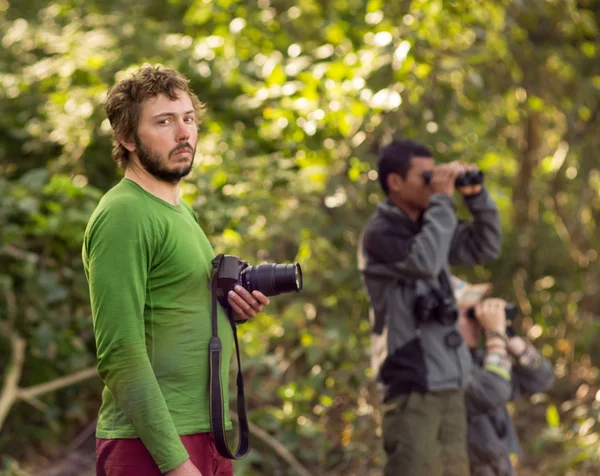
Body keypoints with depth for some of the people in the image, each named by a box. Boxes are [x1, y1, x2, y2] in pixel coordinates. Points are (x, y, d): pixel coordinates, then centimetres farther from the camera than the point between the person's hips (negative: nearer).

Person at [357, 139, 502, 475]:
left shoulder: (428, 225, 15)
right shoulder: (379, 234, -8)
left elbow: (486, 249, 20)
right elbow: (423, 262, -25)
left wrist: (477, 196, 6)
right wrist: (443, 200, -16)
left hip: (450, 384, 8)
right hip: (412, 386, -8)